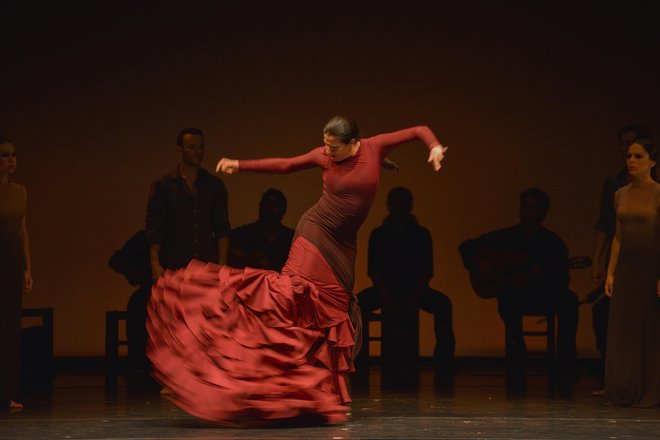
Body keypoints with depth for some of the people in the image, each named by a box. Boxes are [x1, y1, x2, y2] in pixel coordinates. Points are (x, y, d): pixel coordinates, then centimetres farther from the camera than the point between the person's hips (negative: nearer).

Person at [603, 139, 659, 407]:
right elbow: (618, 237, 12)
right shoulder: (621, 195, 10)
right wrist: (610, 272, 6)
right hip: (626, 270, 6)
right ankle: (625, 392, 11)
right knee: (623, 332, 5)